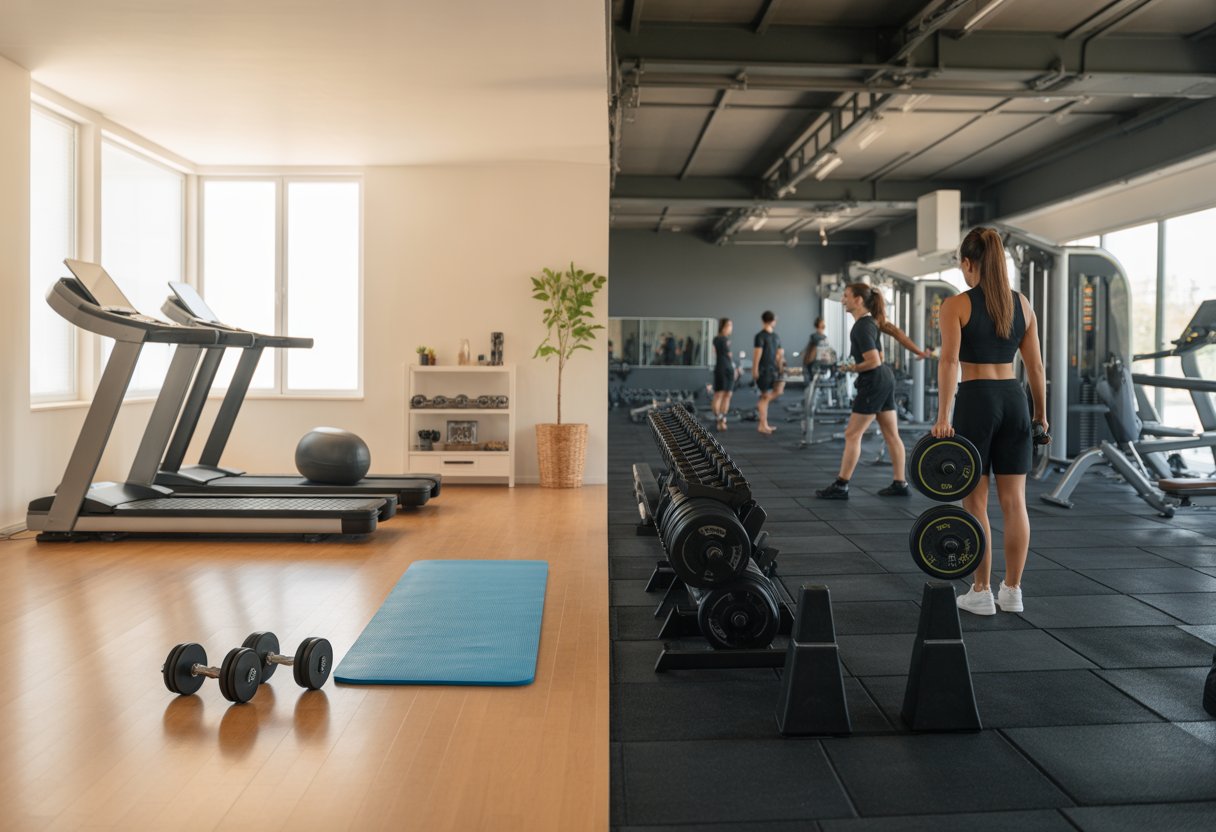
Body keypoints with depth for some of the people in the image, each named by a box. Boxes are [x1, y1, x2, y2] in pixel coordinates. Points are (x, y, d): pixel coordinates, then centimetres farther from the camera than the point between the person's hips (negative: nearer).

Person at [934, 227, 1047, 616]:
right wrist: (1041, 414, 20)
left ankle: (981, 593, 10)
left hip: (976, 400, -5)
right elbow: (1035, 367, 10)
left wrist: (942, 417, -20)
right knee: (1014, 501, 9)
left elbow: (949, 361, -18)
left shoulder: (956, 305, -6)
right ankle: (1012, 591, 17)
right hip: (1014, 400, 5)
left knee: (975, 502, 4)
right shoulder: (1022, 303, 9)